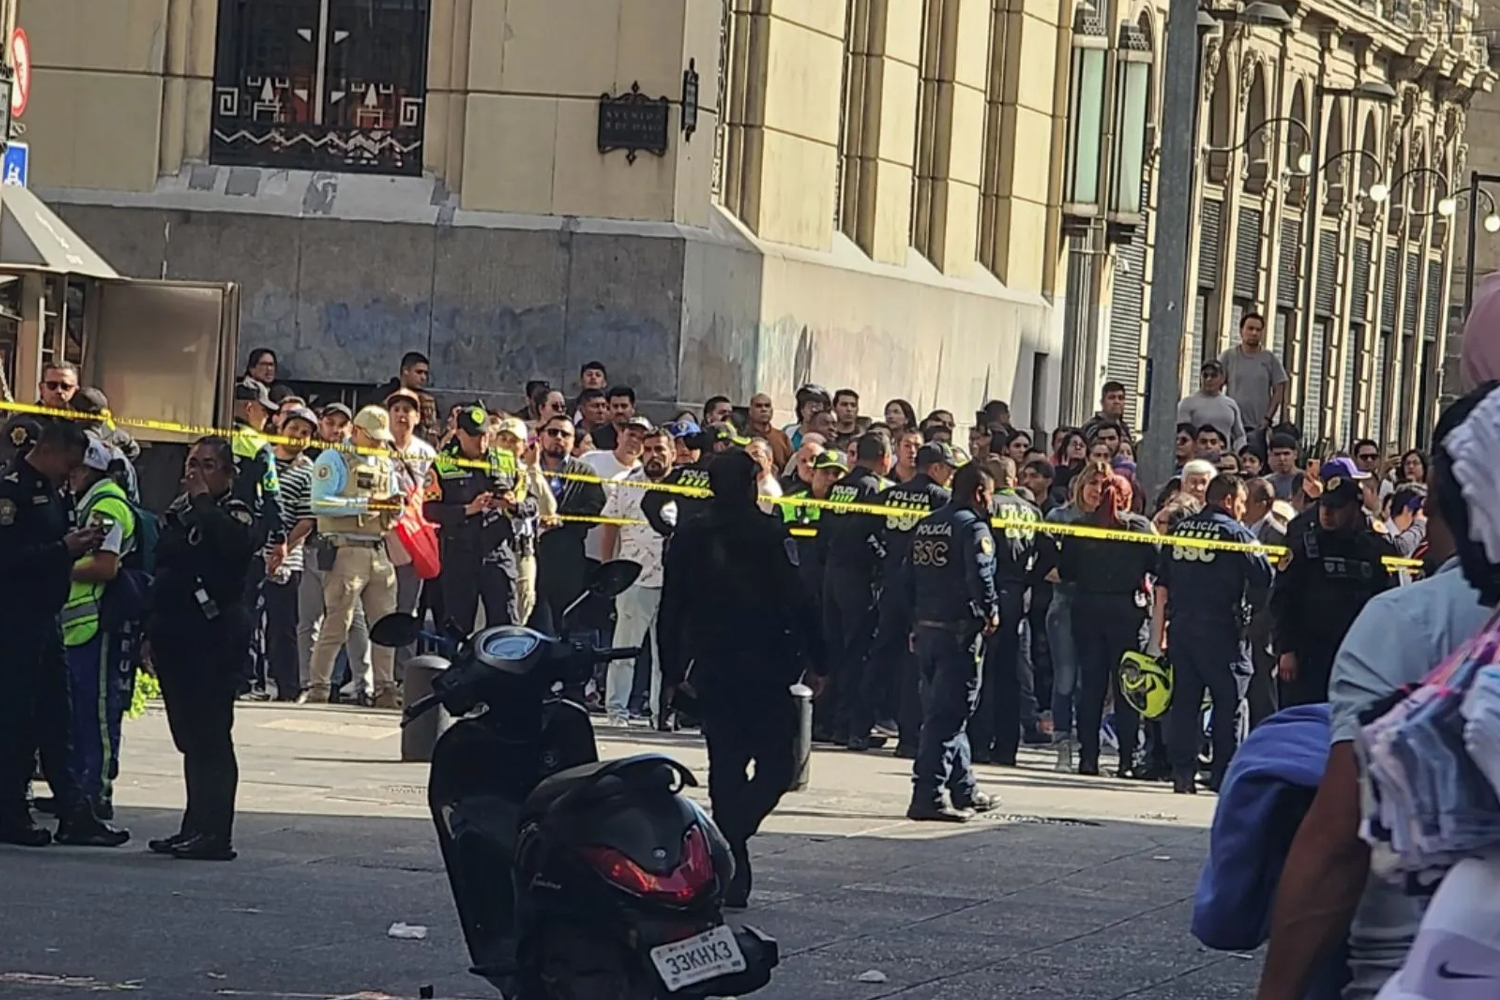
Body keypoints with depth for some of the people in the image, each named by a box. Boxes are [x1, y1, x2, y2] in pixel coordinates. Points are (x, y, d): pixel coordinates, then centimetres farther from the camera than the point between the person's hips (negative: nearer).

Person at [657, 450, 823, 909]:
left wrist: (672, 673, 14)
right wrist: (813, 660, -3)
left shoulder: (688, 539, 6)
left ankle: (731, 877, 9)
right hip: (767, 669, -4)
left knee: (726, 767, 11)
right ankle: (732, 833, -20)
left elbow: (671, 609, 8)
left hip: (712, 670, 4)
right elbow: (797, 601, -10)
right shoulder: (770, 534, -7)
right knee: (777, 765, 3)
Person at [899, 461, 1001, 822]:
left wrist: (917, 619, 18)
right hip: (959, 630, -8)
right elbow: (980, 577, -22)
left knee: (945, 712, 16)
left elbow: (908, 580, 14)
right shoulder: (973, 528, -11)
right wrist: (991, 613, -6)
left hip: (925, 629, 8)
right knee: (948, 715, -6)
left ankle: (964, 790, 26)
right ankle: (927, 796, -10)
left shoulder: (925, 526, 13)